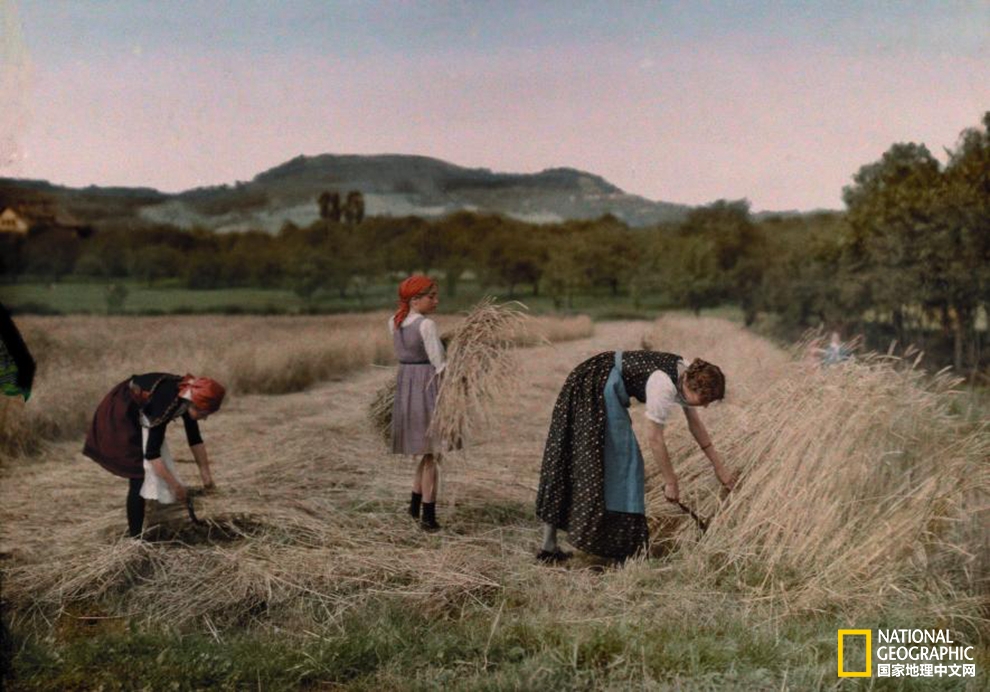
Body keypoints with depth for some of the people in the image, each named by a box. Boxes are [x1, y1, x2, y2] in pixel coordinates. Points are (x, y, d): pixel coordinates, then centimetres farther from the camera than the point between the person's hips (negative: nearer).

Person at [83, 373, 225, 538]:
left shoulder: (187, 397, -13)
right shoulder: (166, 403, -36)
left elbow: (194, 438, 2)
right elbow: (151, 452, -32)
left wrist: (205, 473, 3)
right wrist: (175, 485, -26)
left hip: (139, 417, 9)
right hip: (120, 416, -9)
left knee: (155, 472, 9)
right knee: (141, 476, -13)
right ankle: (135, 537, -9)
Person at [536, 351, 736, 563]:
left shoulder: (689, 376, 0)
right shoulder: (664, 386, -26)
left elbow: (696, 425, 11)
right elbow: (655, 439, -18)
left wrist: (719, 467, 14)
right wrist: (670, 482, -9)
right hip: (595, 388, -9)